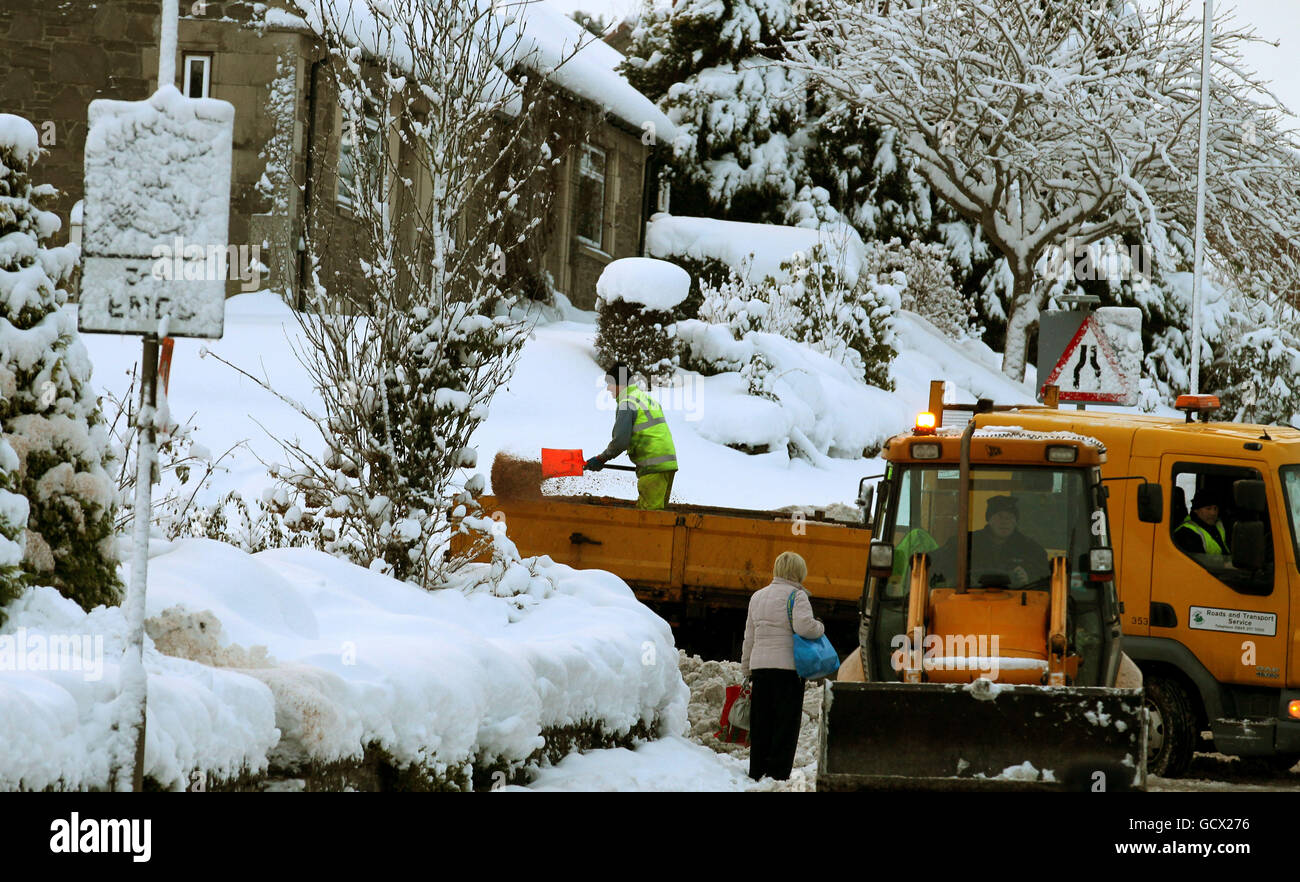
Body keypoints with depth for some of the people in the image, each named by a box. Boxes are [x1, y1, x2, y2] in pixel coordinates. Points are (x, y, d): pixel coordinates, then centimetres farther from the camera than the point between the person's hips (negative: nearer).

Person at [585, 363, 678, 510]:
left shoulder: (628, 403, -8)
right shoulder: (648, 399, 21)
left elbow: (620, 441, -16)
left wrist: (601, 459, -2)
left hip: (653, 466, -9)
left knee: (650, 512, -11)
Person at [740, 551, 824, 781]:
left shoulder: (757, 597, 16)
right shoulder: (796, 595, -5)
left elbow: (749, 638, 19)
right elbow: (804, 626, -21)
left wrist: (746, 671, 24)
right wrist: (820, 628, 0)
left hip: (760, 667, 6)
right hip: (788, 667, -6)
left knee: (761, 723, 11)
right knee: (786, 722, -1)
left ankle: (756, 772, 13)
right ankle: (778, 773, -4)